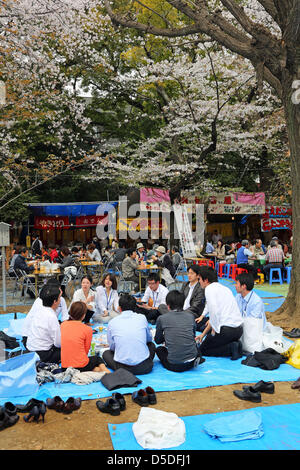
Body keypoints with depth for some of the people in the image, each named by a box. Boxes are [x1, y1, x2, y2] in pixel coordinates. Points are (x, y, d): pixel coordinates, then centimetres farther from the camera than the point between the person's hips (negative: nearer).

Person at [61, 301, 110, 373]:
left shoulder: (63, 325, 4)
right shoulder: (87, 329, -8)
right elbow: (86, 350, 1)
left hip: (64, 367, 3)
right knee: (97, 358, 29)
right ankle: (104, 369, 2)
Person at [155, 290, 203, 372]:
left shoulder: (162, 318, -3)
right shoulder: (191, 316, 4)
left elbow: (157, 341, 12)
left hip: (174, 365, -3)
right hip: (191, 362, 3)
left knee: (159, 349, 27)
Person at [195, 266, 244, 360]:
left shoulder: (209, 289, -6)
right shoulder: (224, 288, 20)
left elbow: (214, 311, -21)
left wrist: (214, 329, -5)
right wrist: (203, 334, 31)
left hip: (227, 329, -8)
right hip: (239, 329, 8)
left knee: (202, 350, 10)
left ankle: (231, 348, -8)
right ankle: (235, 344, 6)